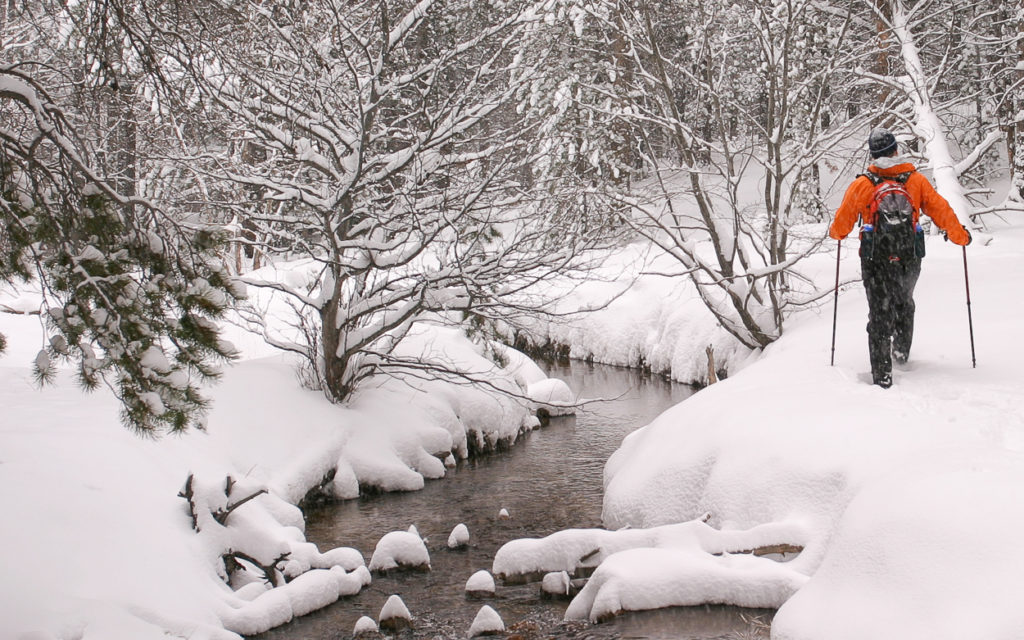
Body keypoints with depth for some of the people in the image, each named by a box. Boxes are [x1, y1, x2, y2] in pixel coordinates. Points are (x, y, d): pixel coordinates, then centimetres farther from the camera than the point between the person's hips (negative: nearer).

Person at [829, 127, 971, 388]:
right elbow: (941, 209, 1)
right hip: (910, 259, 2)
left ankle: (882, 374, -2)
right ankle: (901, 351, 44)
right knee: (904, 303, 28)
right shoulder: (916, 180, -2)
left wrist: (835, 233, 27)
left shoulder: (861, 184, -5)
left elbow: (843, 220, 4)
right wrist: (961, 235, 17)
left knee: (880, 313, 5)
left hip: (876, 261, -2)